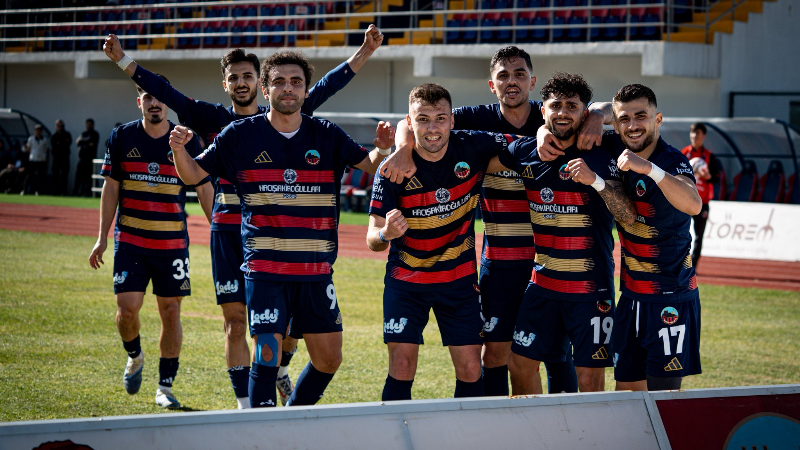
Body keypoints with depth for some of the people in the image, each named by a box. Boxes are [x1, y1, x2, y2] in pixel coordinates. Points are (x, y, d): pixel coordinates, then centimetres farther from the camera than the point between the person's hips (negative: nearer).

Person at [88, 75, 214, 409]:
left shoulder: (186, 141, 1)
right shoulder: (121, 137, 3)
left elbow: (204, 189, 6)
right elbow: (111, 188, 8)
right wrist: (102, 238, 5)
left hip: (173, 241, 0)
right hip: (130, 239, 0)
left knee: (170, 311, 1)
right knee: (127, 307, -10)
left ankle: (165, 386, 12)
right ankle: (134, 357, 22)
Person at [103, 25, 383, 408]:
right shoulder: (213, 119, 8)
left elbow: (325, 88, 3)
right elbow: (164, 93, 3)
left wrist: (365, 51, -4)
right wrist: (122, 60, -5)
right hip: (227, 229, 0)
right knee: (235, 323, 0)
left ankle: (280, 371, 29)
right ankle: (245, 405, 6)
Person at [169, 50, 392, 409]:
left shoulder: (326, 136, 6)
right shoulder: (240, 135, 1)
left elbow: (370, 164, 9)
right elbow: (193, 174, 6)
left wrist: (383, 148, -13)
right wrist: (179, 149, -15)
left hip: (316, 271, 3)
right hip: (264, 268, -3)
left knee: (329, 358, 7)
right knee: (267, 352, -14)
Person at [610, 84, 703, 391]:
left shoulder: (672, 162, -16)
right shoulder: (618, 151, 1)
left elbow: (693, 205, -37)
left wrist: (649, 168, -46)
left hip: (671, 298, -6)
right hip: (632, 295, 7)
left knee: (663, 395, -7)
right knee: (626, 389, 10)